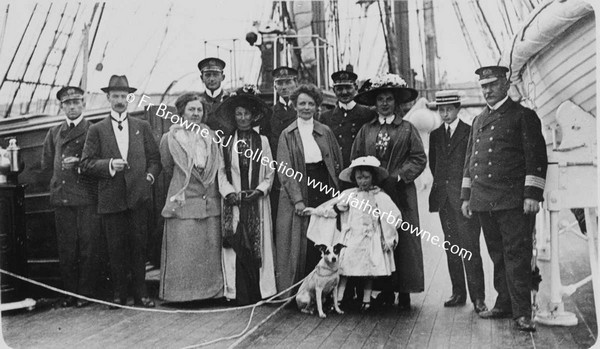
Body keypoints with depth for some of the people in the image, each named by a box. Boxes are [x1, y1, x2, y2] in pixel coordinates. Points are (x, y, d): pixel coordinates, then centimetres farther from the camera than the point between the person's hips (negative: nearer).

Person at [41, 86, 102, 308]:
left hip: (87, 198, -3)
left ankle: (86, 293, 7)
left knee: (89, 247, -2)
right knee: (66, 248, 5)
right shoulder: (54, 133, 17)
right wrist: (61, 177, 9)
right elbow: (46, 164, 21)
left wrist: (80, 164, -12)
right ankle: (70, 292, 15)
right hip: (61, 197, 4)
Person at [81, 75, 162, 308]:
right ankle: (119, 294, 14)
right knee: (116, 248, 3)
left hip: (139, 195, 1)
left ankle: (140, 293, 11)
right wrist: (109, 165, -11)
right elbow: (86, 163, 4)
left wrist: (150, 175, -2)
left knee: (139, 245, 2)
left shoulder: (142, 127, 13)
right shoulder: (97, 130, 9)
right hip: (111, 198, 0)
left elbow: (155, 157, 15)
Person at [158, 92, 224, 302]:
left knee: (210, 251, 7)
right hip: (183, 204, -3)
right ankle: (181, 291, 10)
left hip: (211, 204, 3)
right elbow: (167, 170, 10)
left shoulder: (212, 137, 8)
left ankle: (211, 290, 17)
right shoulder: (169, 139, 1)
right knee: (183, 252, -1)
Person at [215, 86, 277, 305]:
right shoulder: (226, 142, 6)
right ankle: (240, 294, 1)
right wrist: (231, 193, -10)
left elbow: (269, 174, 7)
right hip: (234, 203, -1)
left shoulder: (262, 141, 8)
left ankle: (260, 292, 8)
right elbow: (221, 173, 3)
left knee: (258, 245, 1)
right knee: (236, 247, -4)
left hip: (257, 203, 1)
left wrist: (259, 190, -8)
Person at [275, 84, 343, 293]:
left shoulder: (325, 132, 10)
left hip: (323, 189, 2)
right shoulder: (287, 135, 2)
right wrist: (297, 199, -14)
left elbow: (337, 163, 14)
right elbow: (284, 170, -4)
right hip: (297, 191, -2)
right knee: (299, 243, -1)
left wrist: (335, 191, 3)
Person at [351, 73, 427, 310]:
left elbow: (419, 159, 0)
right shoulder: (366, 130, 12)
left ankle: (404, 292, 6)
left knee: (403, 241, -2)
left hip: (400, 194, -2)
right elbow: (355, 159, 12)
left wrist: (398, 177, -10)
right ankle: (385, 290, 10)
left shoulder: (407, 129, 6)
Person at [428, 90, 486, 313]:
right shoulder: (435, 135, 14)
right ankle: (458, 293, 16)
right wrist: (441, 183, 11)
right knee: (451, 248, 8)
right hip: (444, 199, 5)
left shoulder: (470, 132, -1)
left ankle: (477, 297, -2)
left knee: (470, 248, -7)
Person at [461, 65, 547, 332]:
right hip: (483, 201, 6)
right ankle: (505, 304, 20)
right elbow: (469, 160, 22)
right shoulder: (478, 121, 20)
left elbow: (536, 158, -5)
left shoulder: (523, 116, 2)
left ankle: (522, 312, -1)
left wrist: (532, 195, -12)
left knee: (516, 255, -5)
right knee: (497, 256, 11)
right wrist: (466, 196, 18)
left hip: (513, 200, -6)